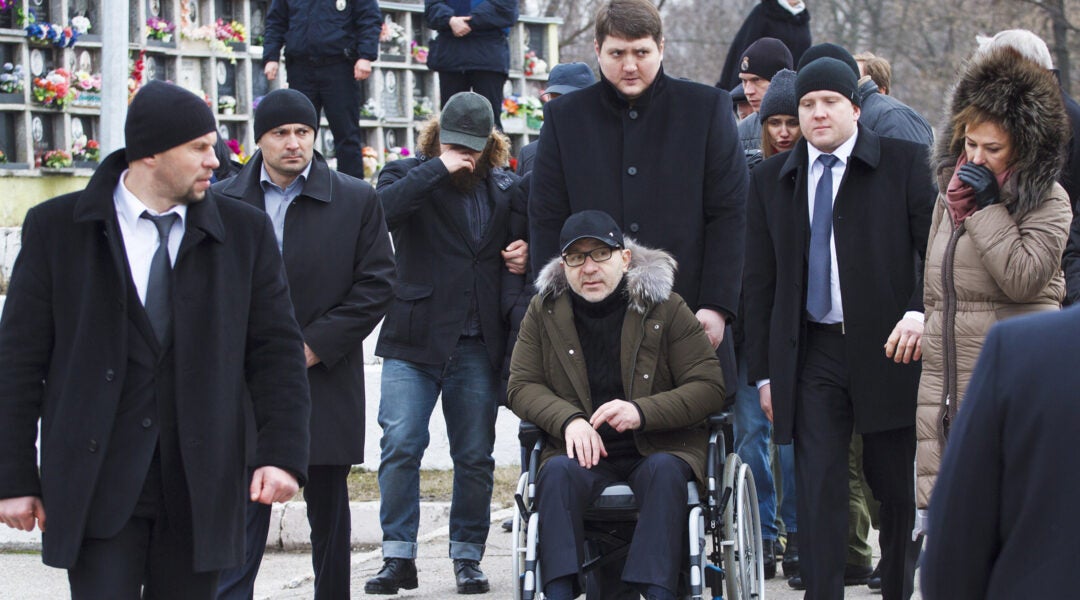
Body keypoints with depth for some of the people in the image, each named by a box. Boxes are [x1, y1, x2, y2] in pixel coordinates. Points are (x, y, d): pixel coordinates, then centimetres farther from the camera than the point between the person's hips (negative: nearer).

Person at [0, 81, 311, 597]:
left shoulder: (245, 232, 7)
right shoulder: (56, 227, 2)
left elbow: (276, 351, 6)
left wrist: (282, 453, -7)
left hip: (199, 488, 2)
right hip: (98, 485, -2)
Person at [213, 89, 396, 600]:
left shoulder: (356, 200, 2)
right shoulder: (225, 202, 5)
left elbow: (376, 285, -1)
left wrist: (315, 345, -8)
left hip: (326, 382, 0)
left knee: (329, 514, 11)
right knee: (243, 514, -7)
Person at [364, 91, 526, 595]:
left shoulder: (506, 190, 13)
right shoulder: (410, 176, 3)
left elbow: (522, 241, 27)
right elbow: (381, 209, -19)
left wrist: (522, 257, 4)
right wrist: (438, 169, -19)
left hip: (478, 346, 3)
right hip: (414, 343, -3)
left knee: (475, 455, 5)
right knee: (401, 444, -12)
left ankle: (467, 557, 16)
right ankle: (398, 557, -5)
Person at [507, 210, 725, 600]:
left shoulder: (665, 308, 0)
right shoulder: (544, 310, 7)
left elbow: (710, 387, -3)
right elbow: (521, 386, 6)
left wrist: (642, 412, -20)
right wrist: (570, 420, -15)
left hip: (659, 450, -1)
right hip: (584, 451, 1)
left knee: (664, 471, -36)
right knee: (557, 472, -32)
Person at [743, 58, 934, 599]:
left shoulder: (903, 163, 1)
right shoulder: (771, 179, 10)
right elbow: (759, 282, 10)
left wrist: (920, 312, -18)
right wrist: (764, 372, 6)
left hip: (887, 349, -1)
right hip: (812, 356, 1)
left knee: (895, 486, 9)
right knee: (817, 490, -5)